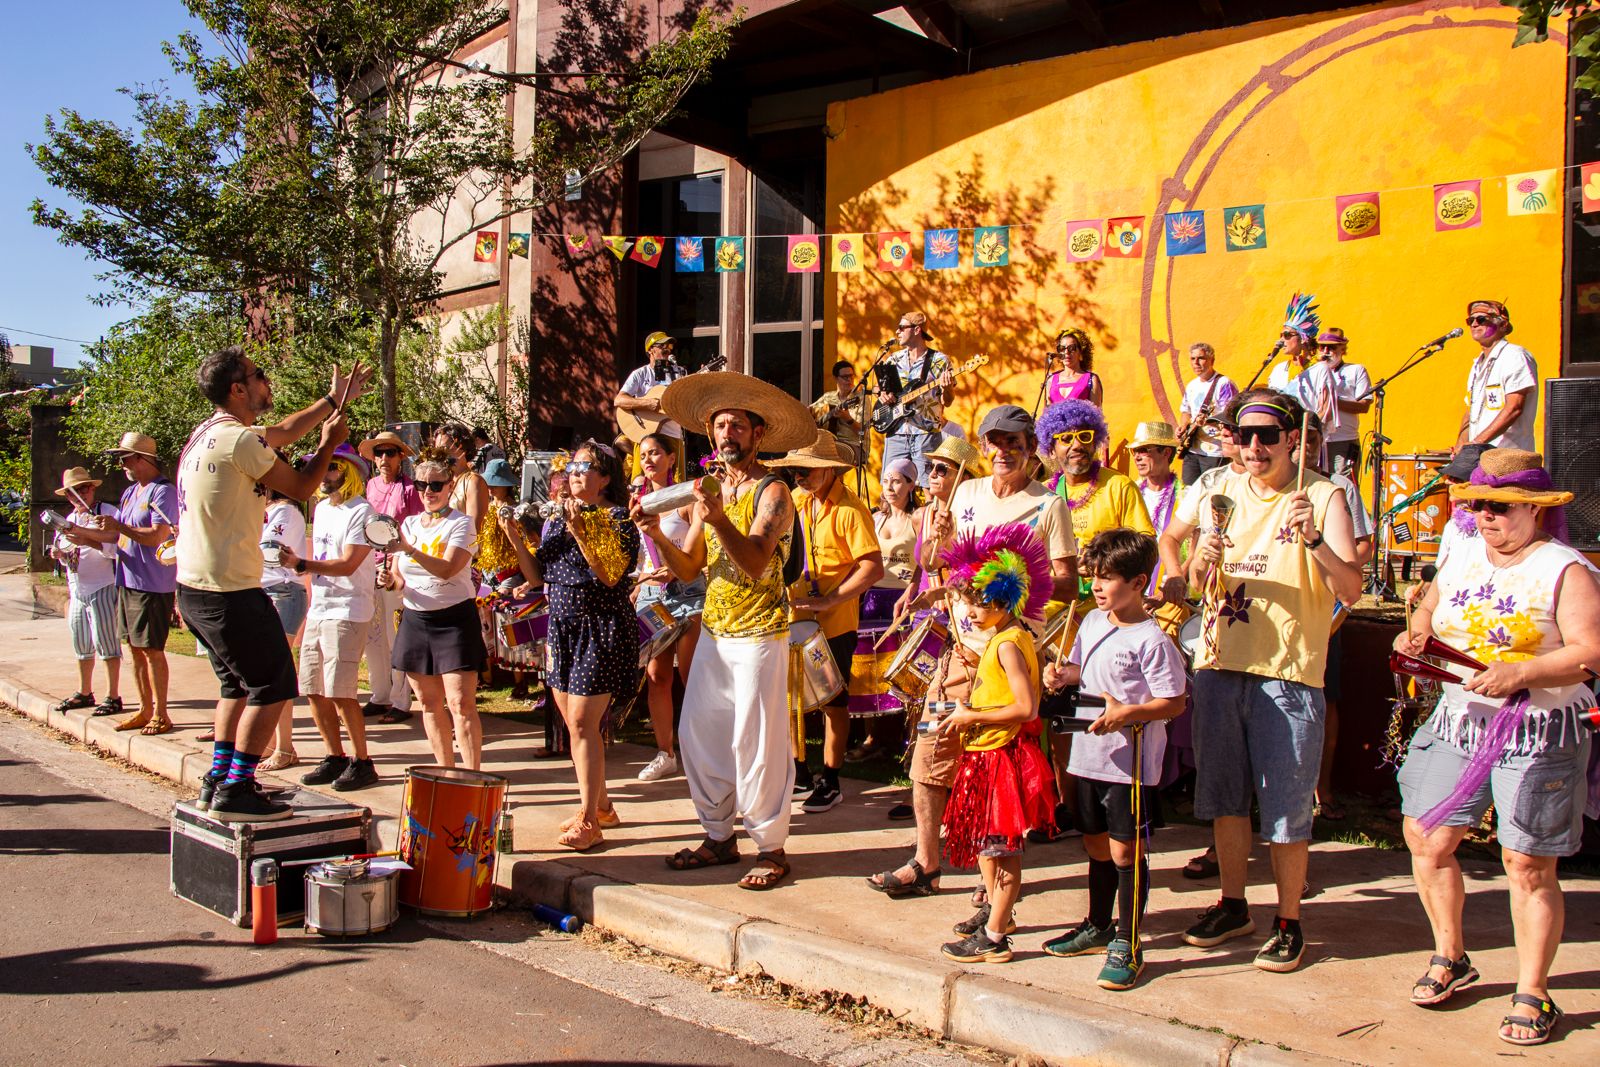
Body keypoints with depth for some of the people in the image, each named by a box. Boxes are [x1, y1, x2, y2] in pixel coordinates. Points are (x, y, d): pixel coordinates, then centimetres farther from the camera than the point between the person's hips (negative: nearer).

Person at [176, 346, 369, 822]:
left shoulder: (210, 431, 12)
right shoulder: (238, 439, -18)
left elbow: (282, 432, 26)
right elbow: (301, 487, -8)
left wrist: (334, 400, 31)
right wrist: (329, 443, 8)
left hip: (194, 588, 10)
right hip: (230, 592, -10)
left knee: (240, 683, 22)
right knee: (273, 686, 0)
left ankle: (218, 781, 26)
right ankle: (236, 791, 1)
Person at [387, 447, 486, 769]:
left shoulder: (461, 523, -5)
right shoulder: (408, 524, 12)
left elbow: (448, 569, -20)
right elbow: (396, 574, 13)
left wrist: (409, 549, -29)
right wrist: (394, 581, -9)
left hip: (454, 619, -6)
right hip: (415, 619, 6)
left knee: (461, 704, -11)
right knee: (430, 703, 9)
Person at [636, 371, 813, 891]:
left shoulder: (772, 493, -7)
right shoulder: (708, 492, 13)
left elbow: (755, 564, -21)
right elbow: (688, 570, 8)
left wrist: (720, 520, -35)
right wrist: (658, 535, -9)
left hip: (758, 636, -7)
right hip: (713, 633, 7)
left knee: (756, 744, -5)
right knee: (698, 736, 8)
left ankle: (771, 848, 6)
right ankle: (718, 837, 21)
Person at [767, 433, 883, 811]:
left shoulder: (849, 509, -16)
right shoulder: (796, 500, 5)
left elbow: (873, 568, -21)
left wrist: (827, 601, -24)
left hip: (834, 623, -6)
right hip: (796, 616, 6)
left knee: (833, 702, 5)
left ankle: (830, 783, 16)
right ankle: (798, 770, 29)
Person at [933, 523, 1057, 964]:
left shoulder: (1008, 644, -20)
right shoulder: (1000, 638, 11)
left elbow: (1026, 708, -26)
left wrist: (973, 717, -20)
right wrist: (962, 716, 8)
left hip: (1003, 756, -10)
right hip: (985, 755, 10)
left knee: (1000, 845, -2)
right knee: (983, 837, 21)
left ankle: (994, 937, 6)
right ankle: (995, 909, 37)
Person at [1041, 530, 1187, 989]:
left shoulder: (1151, 639, -16)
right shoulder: (1091, 623, 8)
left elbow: (1174, 702, -16)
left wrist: (1125, 714, -26)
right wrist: (1062, 675, 2)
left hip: (1130, 760, -7)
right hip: (1089, 754, 8)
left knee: (1125, 850, 0)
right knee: (1096, 844, 19)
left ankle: (1127, 944, 12)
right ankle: (1098, 926, 36)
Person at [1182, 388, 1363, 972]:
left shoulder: (1323, 496, -5)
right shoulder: (1224, 492, 10)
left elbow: (1350, 590, -13)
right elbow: (1196, 582, 14)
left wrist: (1314, 538, -29)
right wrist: (1203, 560, -9)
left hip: (1288, 671, -5)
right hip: (1220, 663, 5)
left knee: (1285, 806, 1)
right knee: (1223, 795, 15)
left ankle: (1289, 922, 16)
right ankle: (1233, 904, 31)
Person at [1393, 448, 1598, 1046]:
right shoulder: (1463, 558, 11)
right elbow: (1431, 607, 27)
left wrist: (1520, 672, -26)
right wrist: (1418, 632, 4)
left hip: (1537, 734, -6)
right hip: (1458, 723, 6)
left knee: (1529, 865, -2)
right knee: (1426, 838, 5)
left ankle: (1532, 996, 11)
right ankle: (1450, 958, 26)